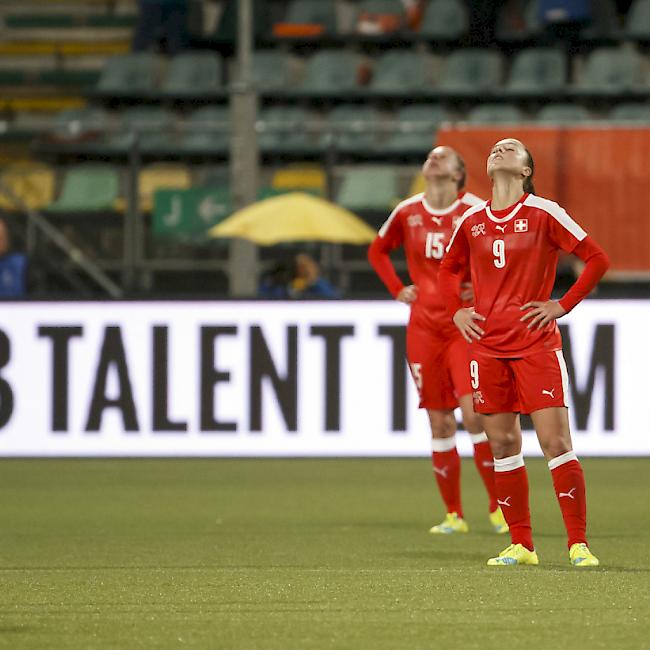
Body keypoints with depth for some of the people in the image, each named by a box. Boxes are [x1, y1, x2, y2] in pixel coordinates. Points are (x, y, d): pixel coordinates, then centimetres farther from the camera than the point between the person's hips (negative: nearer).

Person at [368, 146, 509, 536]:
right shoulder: (407, 212, 6)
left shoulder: (475, 210, -6)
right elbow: (378, 250, 23)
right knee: (440, 422, 4)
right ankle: (454, 515, 12)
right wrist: (397, 289, 12)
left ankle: (498, 507, -5)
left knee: (474, 411, -16)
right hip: (424, 325, 3)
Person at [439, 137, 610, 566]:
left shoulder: (543, 213, -4)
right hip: (487, 345, 4)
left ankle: (579, 543, -7)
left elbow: (598, 259, -4)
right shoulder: (472, 221, 9)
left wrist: (562, 306, -8)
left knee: (555, 441, -10)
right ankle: (522, 545, 11)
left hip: (537, 343, -4)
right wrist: (456, 311, 12)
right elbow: (448, 267, 27)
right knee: (503, 444, 4)